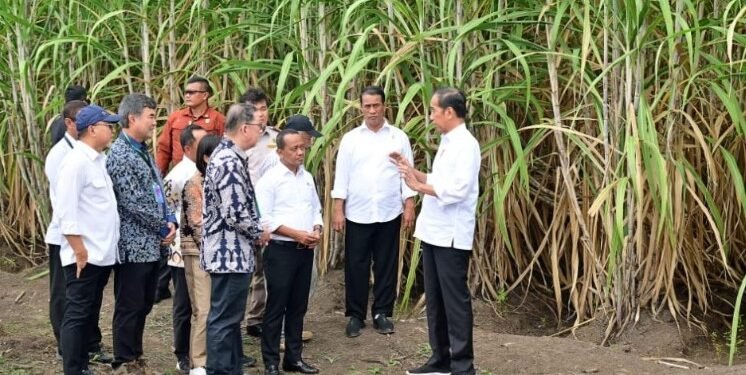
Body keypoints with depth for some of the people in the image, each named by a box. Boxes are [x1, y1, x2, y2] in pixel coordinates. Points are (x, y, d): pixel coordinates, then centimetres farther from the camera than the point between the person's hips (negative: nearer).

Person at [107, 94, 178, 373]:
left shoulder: (143, 150, 13)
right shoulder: (120, 154, -17)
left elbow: (158, 191, 16)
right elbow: (133, 202, -21)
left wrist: (170, 221, 0)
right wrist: (164, 226, -12)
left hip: (152, 243, 9)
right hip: (133, 245, -9)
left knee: (144, 305, 16)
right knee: (129, 306, 2)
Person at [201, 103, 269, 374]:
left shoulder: (226, 155, 12)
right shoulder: (230, 162, -20)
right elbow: (236, 215, -24)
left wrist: (254, 233, 12)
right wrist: (260, 233, -8)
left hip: (232, 252, 11)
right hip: (230, 253, -11)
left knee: (230, 318, 17)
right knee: (224, 320, -2)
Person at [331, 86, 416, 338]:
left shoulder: (398, 137, 3)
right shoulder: (350, 139, 2)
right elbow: (342, 175, 2)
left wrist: (409, 206, -3)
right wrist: (338, 210, -4)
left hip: (389, 213, 0)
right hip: (357, 213, 0)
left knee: (386, 265, 7)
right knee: (356, 266, 4)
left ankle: (382, 313, 18)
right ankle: (355, 315, 14)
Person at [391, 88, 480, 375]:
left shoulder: (465, 145, -15)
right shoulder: (447, 142, 14)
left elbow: (457, 190, -24)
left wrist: (419, 186, -17)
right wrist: (411, 170, 9)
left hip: (451, 236, -9)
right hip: (434, 232, 10)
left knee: (455, 301, -3)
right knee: (434, 300, 15)